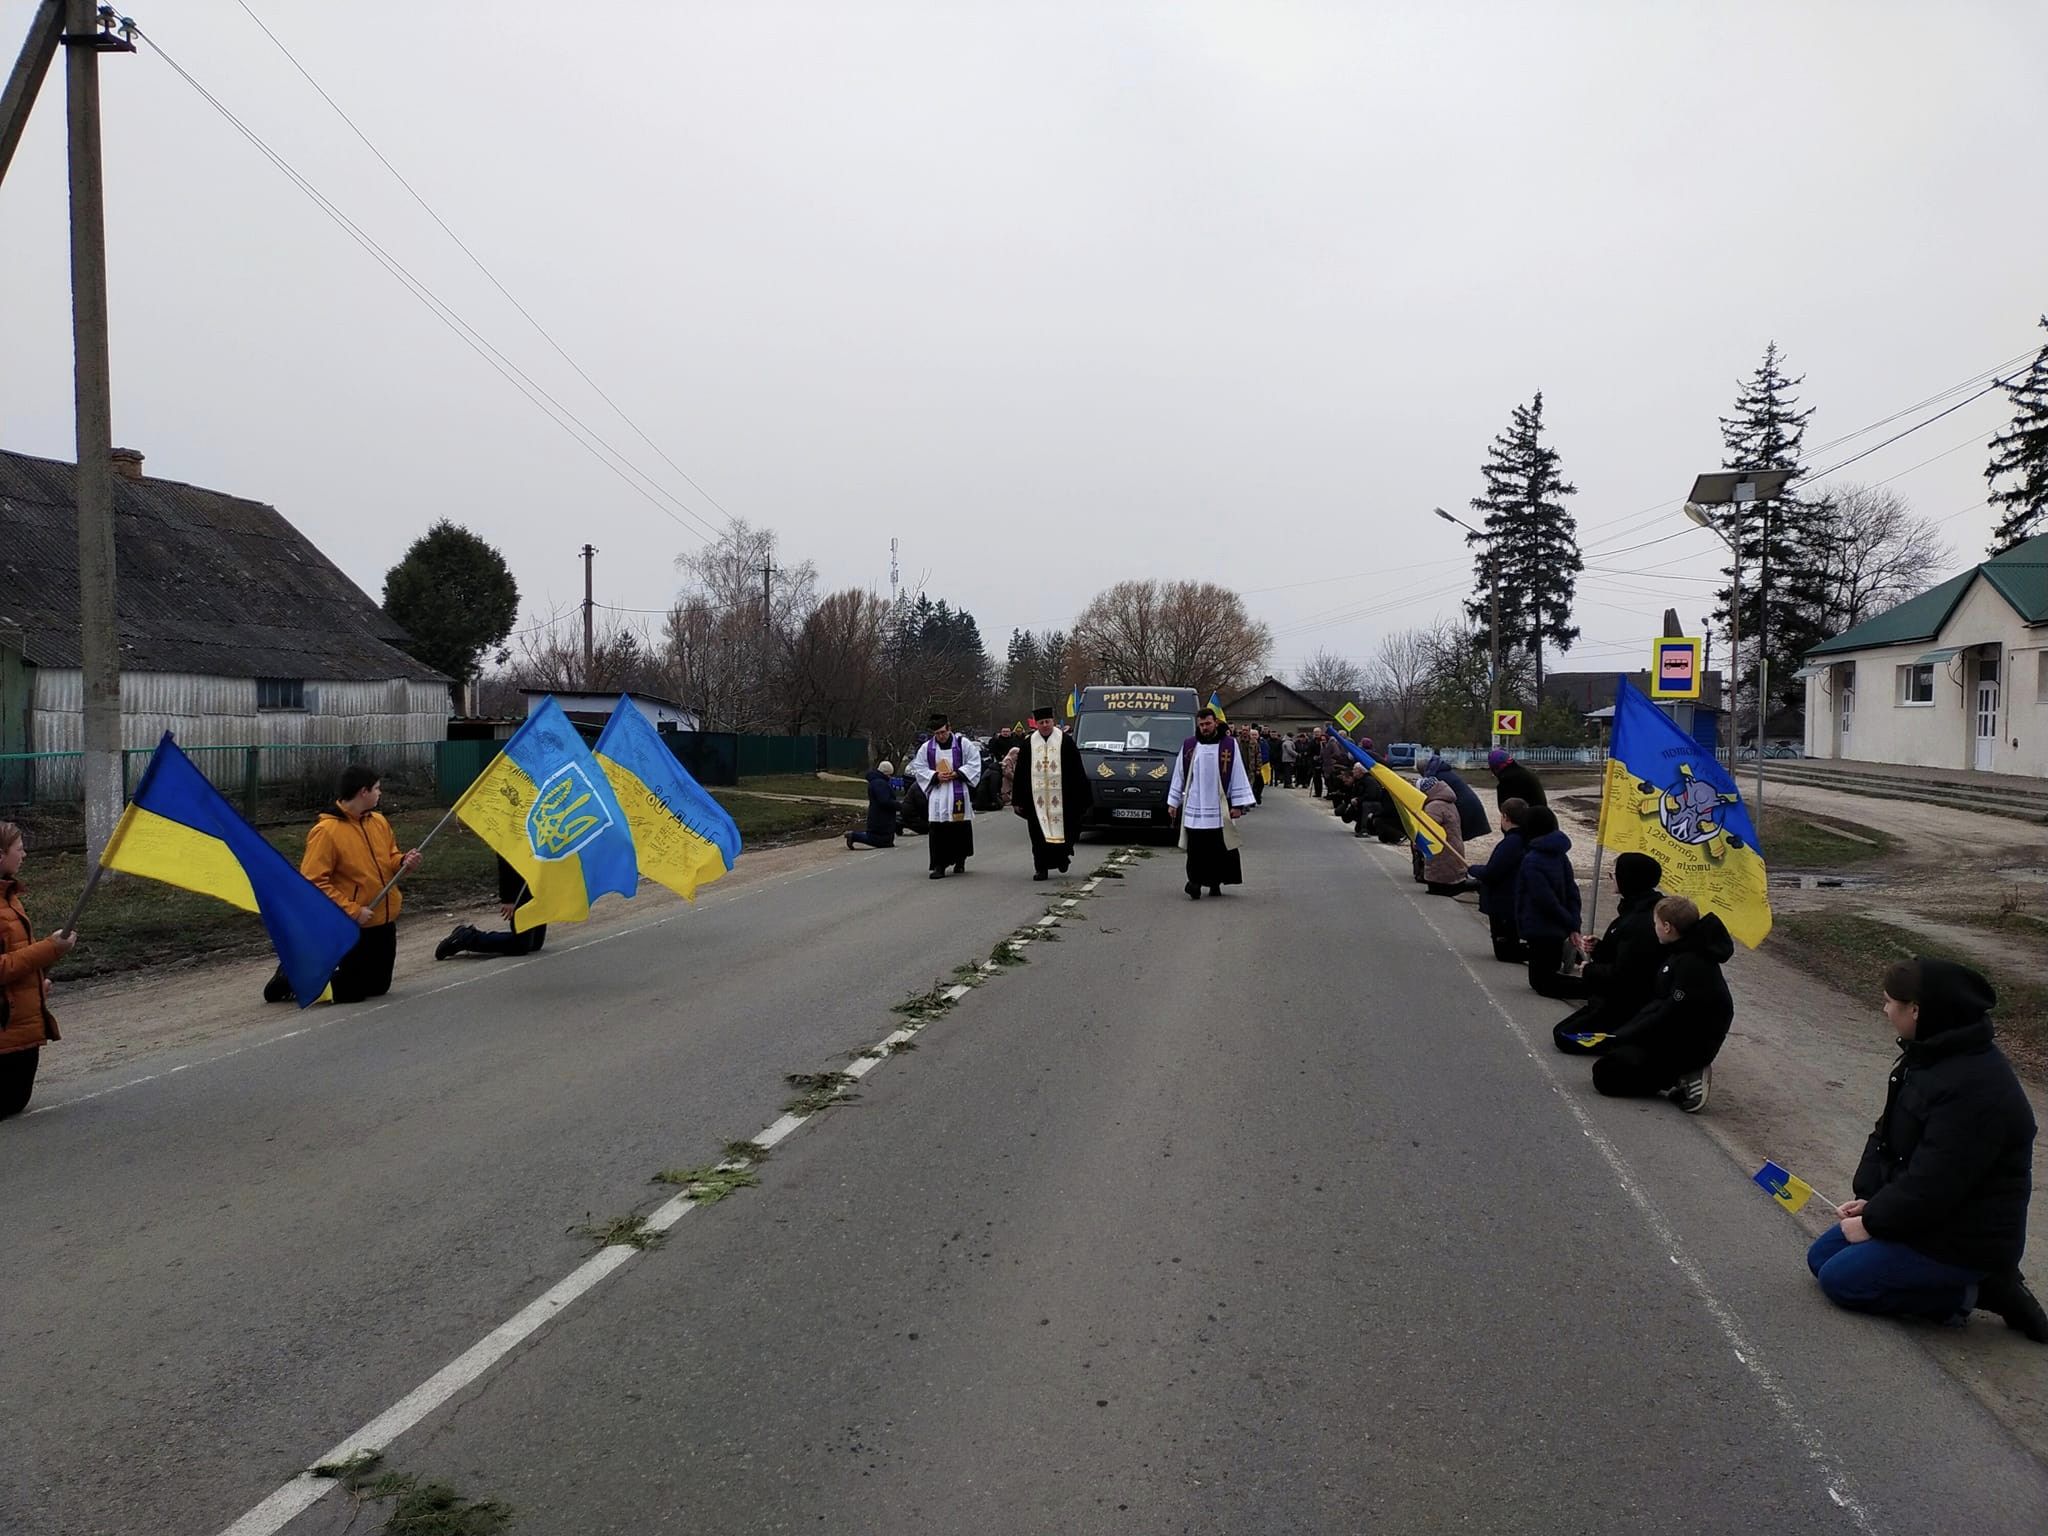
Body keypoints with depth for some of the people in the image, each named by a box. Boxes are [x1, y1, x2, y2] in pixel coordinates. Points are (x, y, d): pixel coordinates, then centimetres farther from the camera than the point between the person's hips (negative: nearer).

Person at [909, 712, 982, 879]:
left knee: (961, 827, 5)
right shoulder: (926, 748, 6)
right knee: (938, 830, -5)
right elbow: (918, 768, 7)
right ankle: (939, 865, -3)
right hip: (937, 795, 1)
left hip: (959, 794, -1)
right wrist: (935, 776, -9)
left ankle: (960, 861, 23)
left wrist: (957, 773, -12)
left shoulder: (963, 744, 1)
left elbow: (974, 763, 1)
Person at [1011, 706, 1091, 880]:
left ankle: (1062, 856, 30)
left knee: (1061, 830, 4)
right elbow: (1020, 773, 7)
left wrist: (1082, 797, -3)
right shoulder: (1028, 743, 5)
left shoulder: (1065, 741, 0)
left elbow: (1077, 770, 0)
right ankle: (1042, 869, 7)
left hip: (1061, 796, -1)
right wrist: (1017, 799, 4)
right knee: (1040, 834, 2)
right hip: (1036, 797, 2)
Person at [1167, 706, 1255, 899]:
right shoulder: (1189, 745, 7)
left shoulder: (1229, 745, 2)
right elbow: (1179, 775, 13)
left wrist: (1238, 804, -2)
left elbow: (1238, 774, 2)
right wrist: (1173, 802, 12)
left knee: (1218, 848, 3)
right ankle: (1196, 881, 0)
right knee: (1196, 849, -4)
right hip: (1193, 807, 1)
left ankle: (1215, 883, 15)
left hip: (1219, 808, -1)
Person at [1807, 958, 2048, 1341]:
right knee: (1820, 1257, 13)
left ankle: (1972, 1292, -2)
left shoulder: (1974, 1089, -31)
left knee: (1839, 1279, -11)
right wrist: (1868, 1198, -4)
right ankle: (1980, 1280, 11)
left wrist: (1873, 1222, -16)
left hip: (1964, 1240, -10)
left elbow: (1933, 1184, -28)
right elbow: (1886, 1133, 8)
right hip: (1924, 1213, 10)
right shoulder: (1929, 1055, 2)